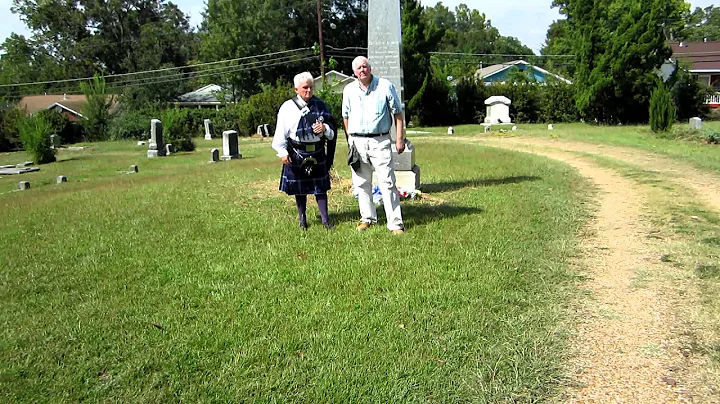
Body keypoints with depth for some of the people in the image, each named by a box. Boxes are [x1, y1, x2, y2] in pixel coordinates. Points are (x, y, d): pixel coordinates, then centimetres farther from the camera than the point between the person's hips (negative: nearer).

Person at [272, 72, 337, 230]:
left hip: (317, 153, 2)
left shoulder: (320, 105, 5)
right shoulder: (288, 107, -3)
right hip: (297, 154, -2)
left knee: (320, 186, 6)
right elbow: (281, 132, -3)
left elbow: (332, 125, 11)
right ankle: (302, 220, 24)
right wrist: (282, 152, -8)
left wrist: (325, 128, -11)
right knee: (300, 189, 9)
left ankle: (325, 219, 16)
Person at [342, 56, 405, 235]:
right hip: (357, 141, 4)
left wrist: (399, 139, -2)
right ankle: (367, 218, 24)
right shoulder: (349, 90, 9)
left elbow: (397, 113, 3)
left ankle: (395, 223, -5)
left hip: (380, 141, -3)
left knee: (387, 183, -8)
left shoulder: (385, 86, 0)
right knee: (361, 183, 9)